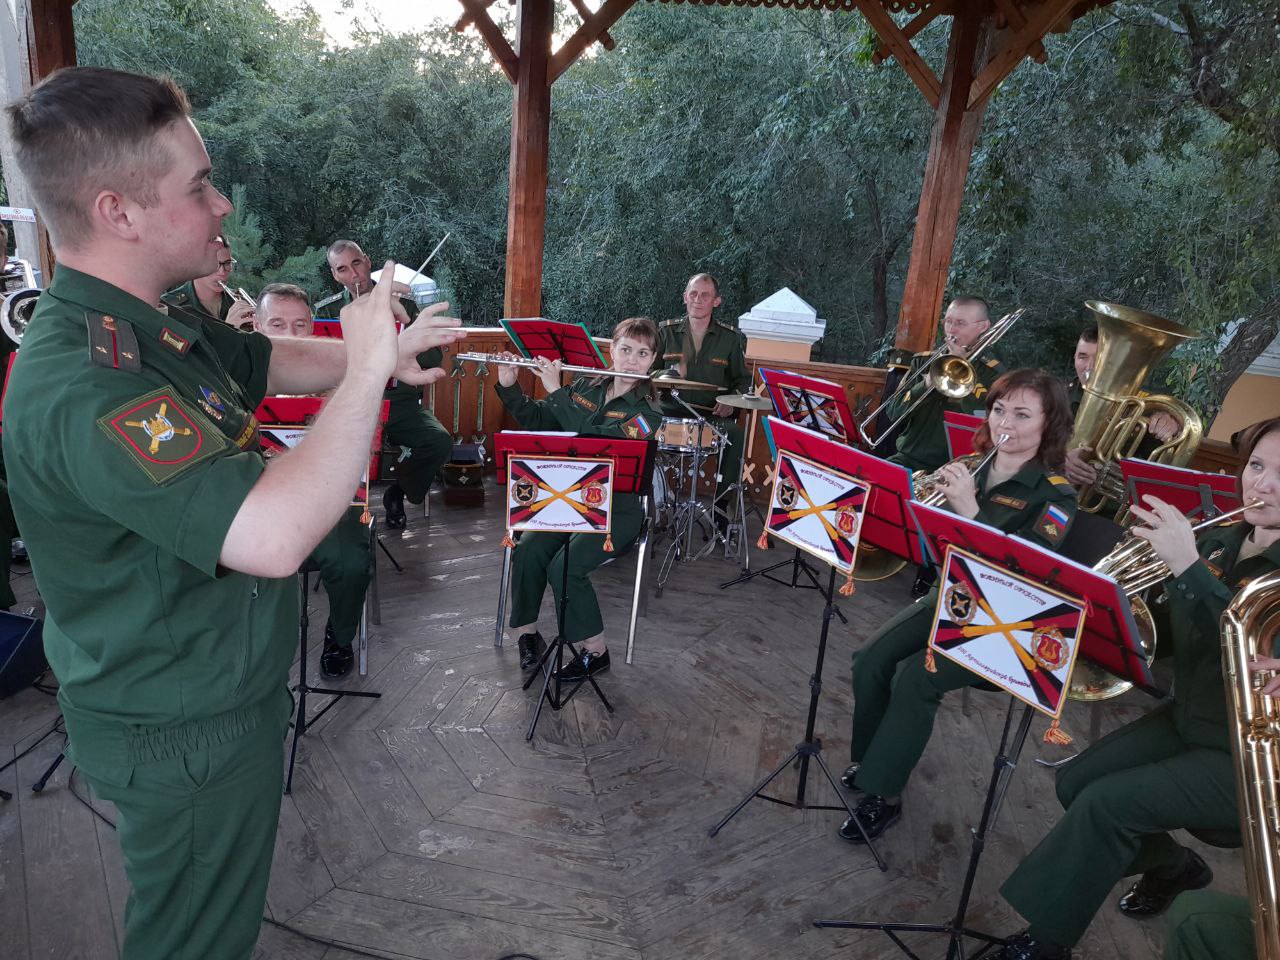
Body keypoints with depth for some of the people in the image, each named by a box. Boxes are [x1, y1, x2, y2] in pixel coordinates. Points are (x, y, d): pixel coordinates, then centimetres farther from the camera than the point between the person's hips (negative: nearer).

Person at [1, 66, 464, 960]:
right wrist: (366, 371, -33)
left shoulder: (160, 327, -1)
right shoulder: (79, 385, -33)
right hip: (183, 736, -9)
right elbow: (276, 536, -44)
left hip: (226, 692, 9)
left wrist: (383, 354, -2)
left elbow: (271, 361, 15)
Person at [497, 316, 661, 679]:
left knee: (564, 567, -23)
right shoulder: (587, 386, 6)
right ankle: (528, 632, 4)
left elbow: (595, 439, -26)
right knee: (527, 551, -19)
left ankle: (596, 650, -2)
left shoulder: (646, 411, -11)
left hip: (616, 509, -5)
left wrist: (556, 391, -24)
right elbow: (536, 420, 11)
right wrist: (509, 386, -5)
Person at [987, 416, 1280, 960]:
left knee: (1107, 802, -21)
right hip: (1186, 719, 7)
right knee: (1075, 782, -4)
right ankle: (1174, 867, 25)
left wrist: (1188, 568, -44)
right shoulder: (1218, 541, 0)